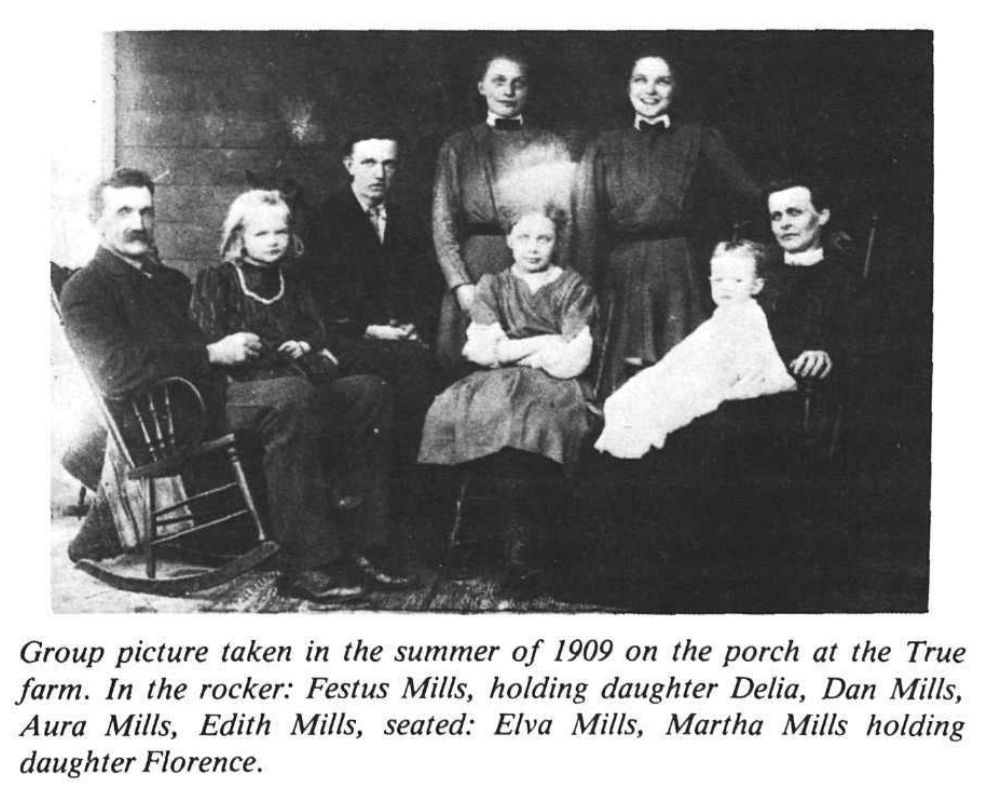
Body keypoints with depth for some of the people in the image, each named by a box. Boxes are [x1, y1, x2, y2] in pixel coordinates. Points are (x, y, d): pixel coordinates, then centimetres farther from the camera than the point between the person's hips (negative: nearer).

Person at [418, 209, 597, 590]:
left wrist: (512, 349, -2)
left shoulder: (574, 288, 13)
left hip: (554, 386, -1)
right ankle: (520, 548, -33)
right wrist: (543, 345, -3)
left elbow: (574, 358, -1)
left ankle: (520, 553, -31)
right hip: (499, 385, 2)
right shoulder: (492, 286, 19)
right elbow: (480, 349, 3)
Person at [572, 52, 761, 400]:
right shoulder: (604, 149, 13)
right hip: (620, 279, 1)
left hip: (681, 280, -1)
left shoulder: (699, 140, 10)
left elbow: (750, 196, 3)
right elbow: (586, 228, 8)